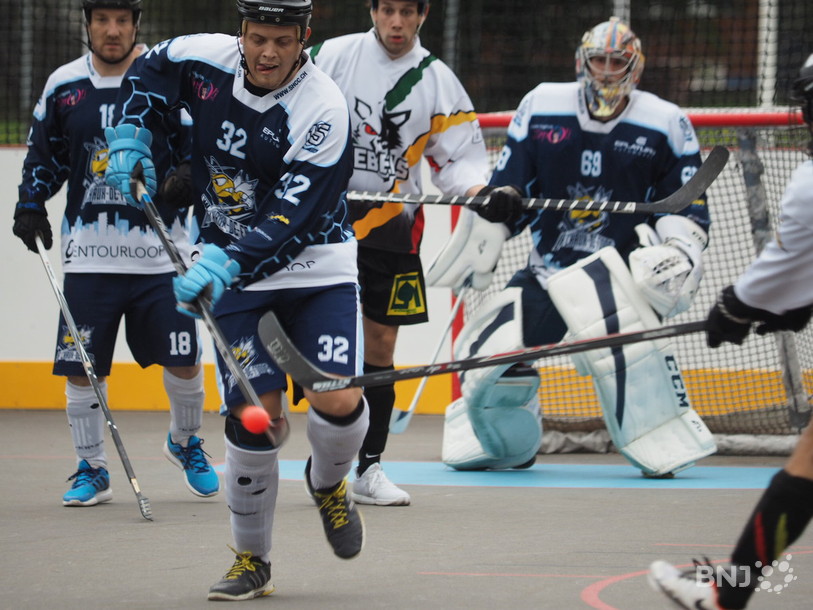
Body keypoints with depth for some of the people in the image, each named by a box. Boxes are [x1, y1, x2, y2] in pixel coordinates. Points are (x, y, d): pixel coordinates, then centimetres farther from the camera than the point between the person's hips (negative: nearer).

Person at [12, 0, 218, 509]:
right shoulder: (64, 86, 6)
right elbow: (44, 155, 18)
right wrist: (31, 202, 6)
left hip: (158, 251, -2)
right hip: (88, 251, 2)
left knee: (183, 360, -1)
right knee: (81, 367, -2)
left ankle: (186, 442, 27)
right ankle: (92, 470, 13)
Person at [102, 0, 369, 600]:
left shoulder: (323, 109, -22)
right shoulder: (203, 58, -8)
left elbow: (291, 219, -28)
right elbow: (150, 69, 17)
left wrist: (227, 264, -39)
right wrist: (131, 133, 4)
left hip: (314, 264, -2)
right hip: (230, 269, 2)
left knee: (337, 401, -16)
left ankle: (328, 483, 20)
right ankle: (252, 560, 7)